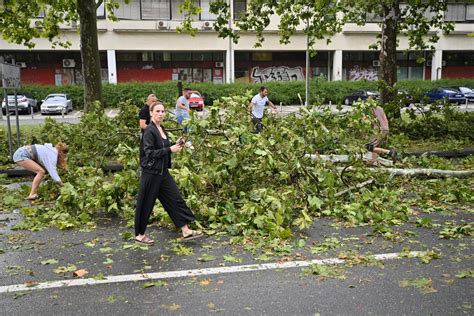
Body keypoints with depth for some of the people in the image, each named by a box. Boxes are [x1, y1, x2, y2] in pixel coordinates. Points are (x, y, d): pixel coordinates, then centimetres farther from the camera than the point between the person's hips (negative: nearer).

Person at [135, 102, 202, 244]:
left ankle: (186, 231, 12)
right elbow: (149, 153, -20)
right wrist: (170, 149, -21)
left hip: (163, 172, 8)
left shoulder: (162, 129, 10)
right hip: (151, 173, -8)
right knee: (146, 204, 5)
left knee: (176, 199, 7)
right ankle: (139, 234, 21)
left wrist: (175, 146, 4)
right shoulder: (149, 131, -15)